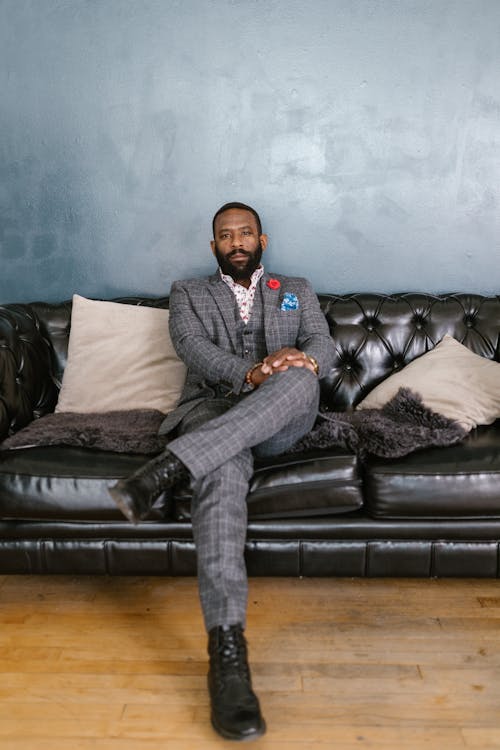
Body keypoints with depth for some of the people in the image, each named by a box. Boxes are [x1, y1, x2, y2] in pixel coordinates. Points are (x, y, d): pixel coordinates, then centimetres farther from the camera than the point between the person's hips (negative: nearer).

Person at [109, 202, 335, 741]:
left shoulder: (297, 291, 27)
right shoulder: (188, 293, 22)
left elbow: (324, 347, 9)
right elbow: (192, 346, 1)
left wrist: (304, 360, -19)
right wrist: (249, 373, -21)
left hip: (282, 422, 2)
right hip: (211, 409, -1)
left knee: (299, 379, -36)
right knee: (222, 469, -39)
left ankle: (168, 467, -44)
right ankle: (227, 646, -46)